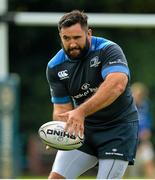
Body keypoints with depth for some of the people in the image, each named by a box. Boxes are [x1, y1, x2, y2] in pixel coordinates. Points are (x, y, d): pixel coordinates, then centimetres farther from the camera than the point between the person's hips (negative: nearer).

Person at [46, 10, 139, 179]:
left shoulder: (108, 50, -19)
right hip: (83, 128, 5)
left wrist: (82, 111, -48)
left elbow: (117, 85, -38)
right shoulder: (55, 67, -4)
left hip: (118, 127, -5)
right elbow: (62, 109, -1)